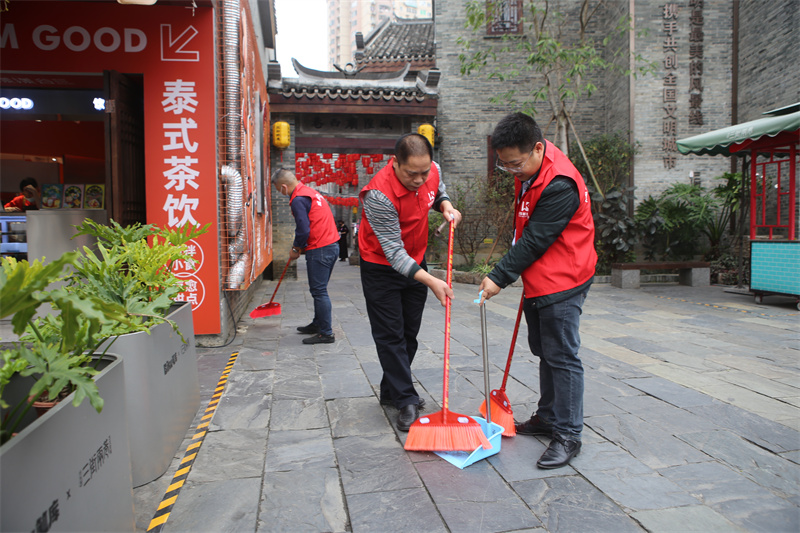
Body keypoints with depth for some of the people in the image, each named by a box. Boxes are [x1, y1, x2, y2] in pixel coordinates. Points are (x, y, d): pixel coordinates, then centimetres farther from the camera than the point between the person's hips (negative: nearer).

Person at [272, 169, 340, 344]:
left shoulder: (298, 200, -13)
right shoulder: (310, 191, 17)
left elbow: (303, 230, -19)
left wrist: (296, 249, -2)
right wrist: (298, 246, 21)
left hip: (320, 250, -10)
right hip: (332, 245, 10)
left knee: (319, 291, -4)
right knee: (319, 289, 19)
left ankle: (326, 333, 0)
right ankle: (318, 324, 30)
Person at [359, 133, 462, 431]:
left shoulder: (432, 171, -13)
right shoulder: (379, 194, -32)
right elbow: (393, 252, -32)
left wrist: (446, 206, -10)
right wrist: (430, 281, -39)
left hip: (416, 261, 7)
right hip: (381, 268, -6)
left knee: (409, 333, 13)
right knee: (390, 336, -4)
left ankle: (391, 392, 29)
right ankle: (406, 401, 5)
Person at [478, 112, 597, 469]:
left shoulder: (559, 185, -25)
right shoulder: (529, 171, 7)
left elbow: (534, 241, -24)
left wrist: (499, 277, -20)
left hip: (562, 283, -10)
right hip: (538, 280, 10)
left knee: (562, 357, -4)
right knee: (544, 353, 18)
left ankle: (568, 435, 7)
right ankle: (548, 417, 32)